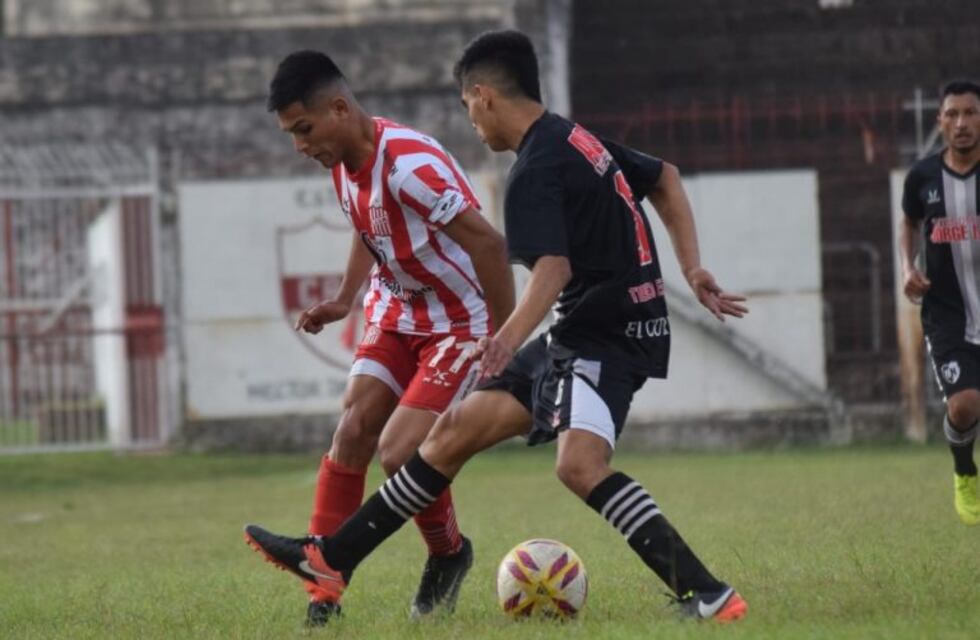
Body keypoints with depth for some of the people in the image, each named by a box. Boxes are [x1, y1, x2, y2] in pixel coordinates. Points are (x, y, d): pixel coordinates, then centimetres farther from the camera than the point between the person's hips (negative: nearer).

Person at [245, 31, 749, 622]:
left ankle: (708, 596, -34)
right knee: (457, 429, 12)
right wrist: (691, 268, 21)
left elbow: (554, 268, -30)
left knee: (580, 463, -31)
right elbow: (666, 178, 25)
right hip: (581, 333, 10)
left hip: (607, 334, -10)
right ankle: (330, 559, 19)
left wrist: (511, 336, -44)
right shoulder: (577, 140, 13)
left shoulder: (535, 170, -17)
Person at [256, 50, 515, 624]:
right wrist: (346, 299, 7)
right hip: (397, 312, 8)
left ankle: (448, 554, 13)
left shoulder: (409, 164, -29)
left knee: (399, 451, -16)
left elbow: (486, 242, -28)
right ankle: (322, 589, -3)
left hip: (462, 323, -8)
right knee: (352, 433, -6)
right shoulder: (344, 161, -1)